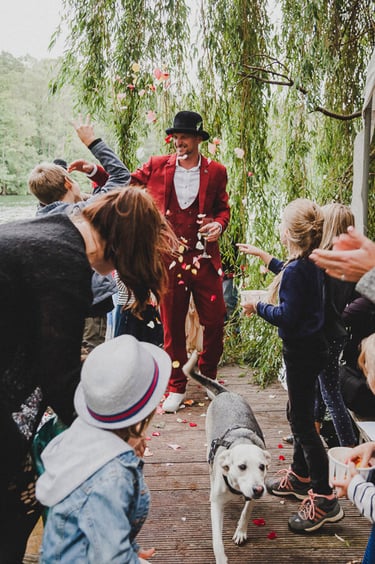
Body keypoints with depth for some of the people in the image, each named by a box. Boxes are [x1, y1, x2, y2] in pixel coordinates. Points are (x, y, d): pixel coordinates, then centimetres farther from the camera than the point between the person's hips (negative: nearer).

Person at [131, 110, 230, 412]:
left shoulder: (216, 172, 5)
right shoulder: (157, 166, 4)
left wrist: (219, 224, -6)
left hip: (205, 257, 1)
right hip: (169, 256, 0)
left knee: (215, 320, 5)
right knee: (172, 325, 7)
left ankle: (208, 378, 31)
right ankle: (176, 387, 24)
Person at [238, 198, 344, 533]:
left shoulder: (296, 270, -24)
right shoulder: (312, 263, 4)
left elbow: (287, 317, -24)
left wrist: (258, 308, -8)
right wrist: (265, 258, 35)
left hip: (302, 352, -10)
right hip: (310, 346, 10)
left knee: (303, 423, -2)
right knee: (298, 414, 21)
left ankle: (324, 500, 7)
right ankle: (300, 477, 38)